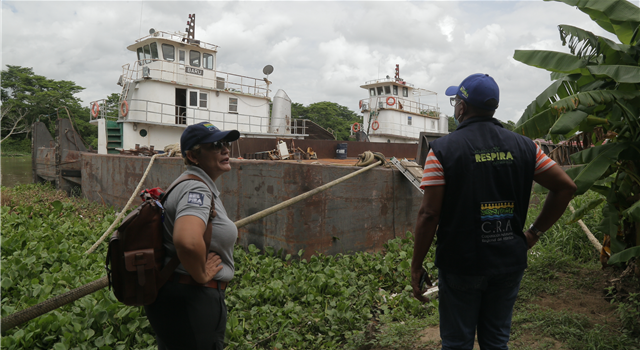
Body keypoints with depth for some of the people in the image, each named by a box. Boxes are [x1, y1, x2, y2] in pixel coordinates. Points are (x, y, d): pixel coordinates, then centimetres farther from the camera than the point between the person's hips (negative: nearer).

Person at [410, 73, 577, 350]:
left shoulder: (443, 149, -13)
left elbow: (429, 214, -16)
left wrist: (416, 267, -7)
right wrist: (535, 232, 8)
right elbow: (565, 186, 3)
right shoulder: (523, 146, 1)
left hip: (461, 265, -4)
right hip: (510, 264, 4)